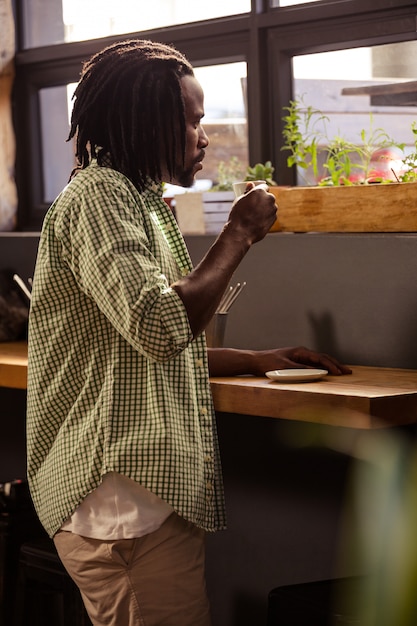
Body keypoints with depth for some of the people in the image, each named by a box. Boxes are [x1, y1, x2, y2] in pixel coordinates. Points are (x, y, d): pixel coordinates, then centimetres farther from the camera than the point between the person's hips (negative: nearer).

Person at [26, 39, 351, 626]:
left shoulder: (135, 201, 23)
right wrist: (238, 235, -12)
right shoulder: (98, 196, -11)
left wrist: (257, 359, 20)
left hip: (150, 493, 10)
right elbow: (162, 328, -24)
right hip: (125, 496, -10)